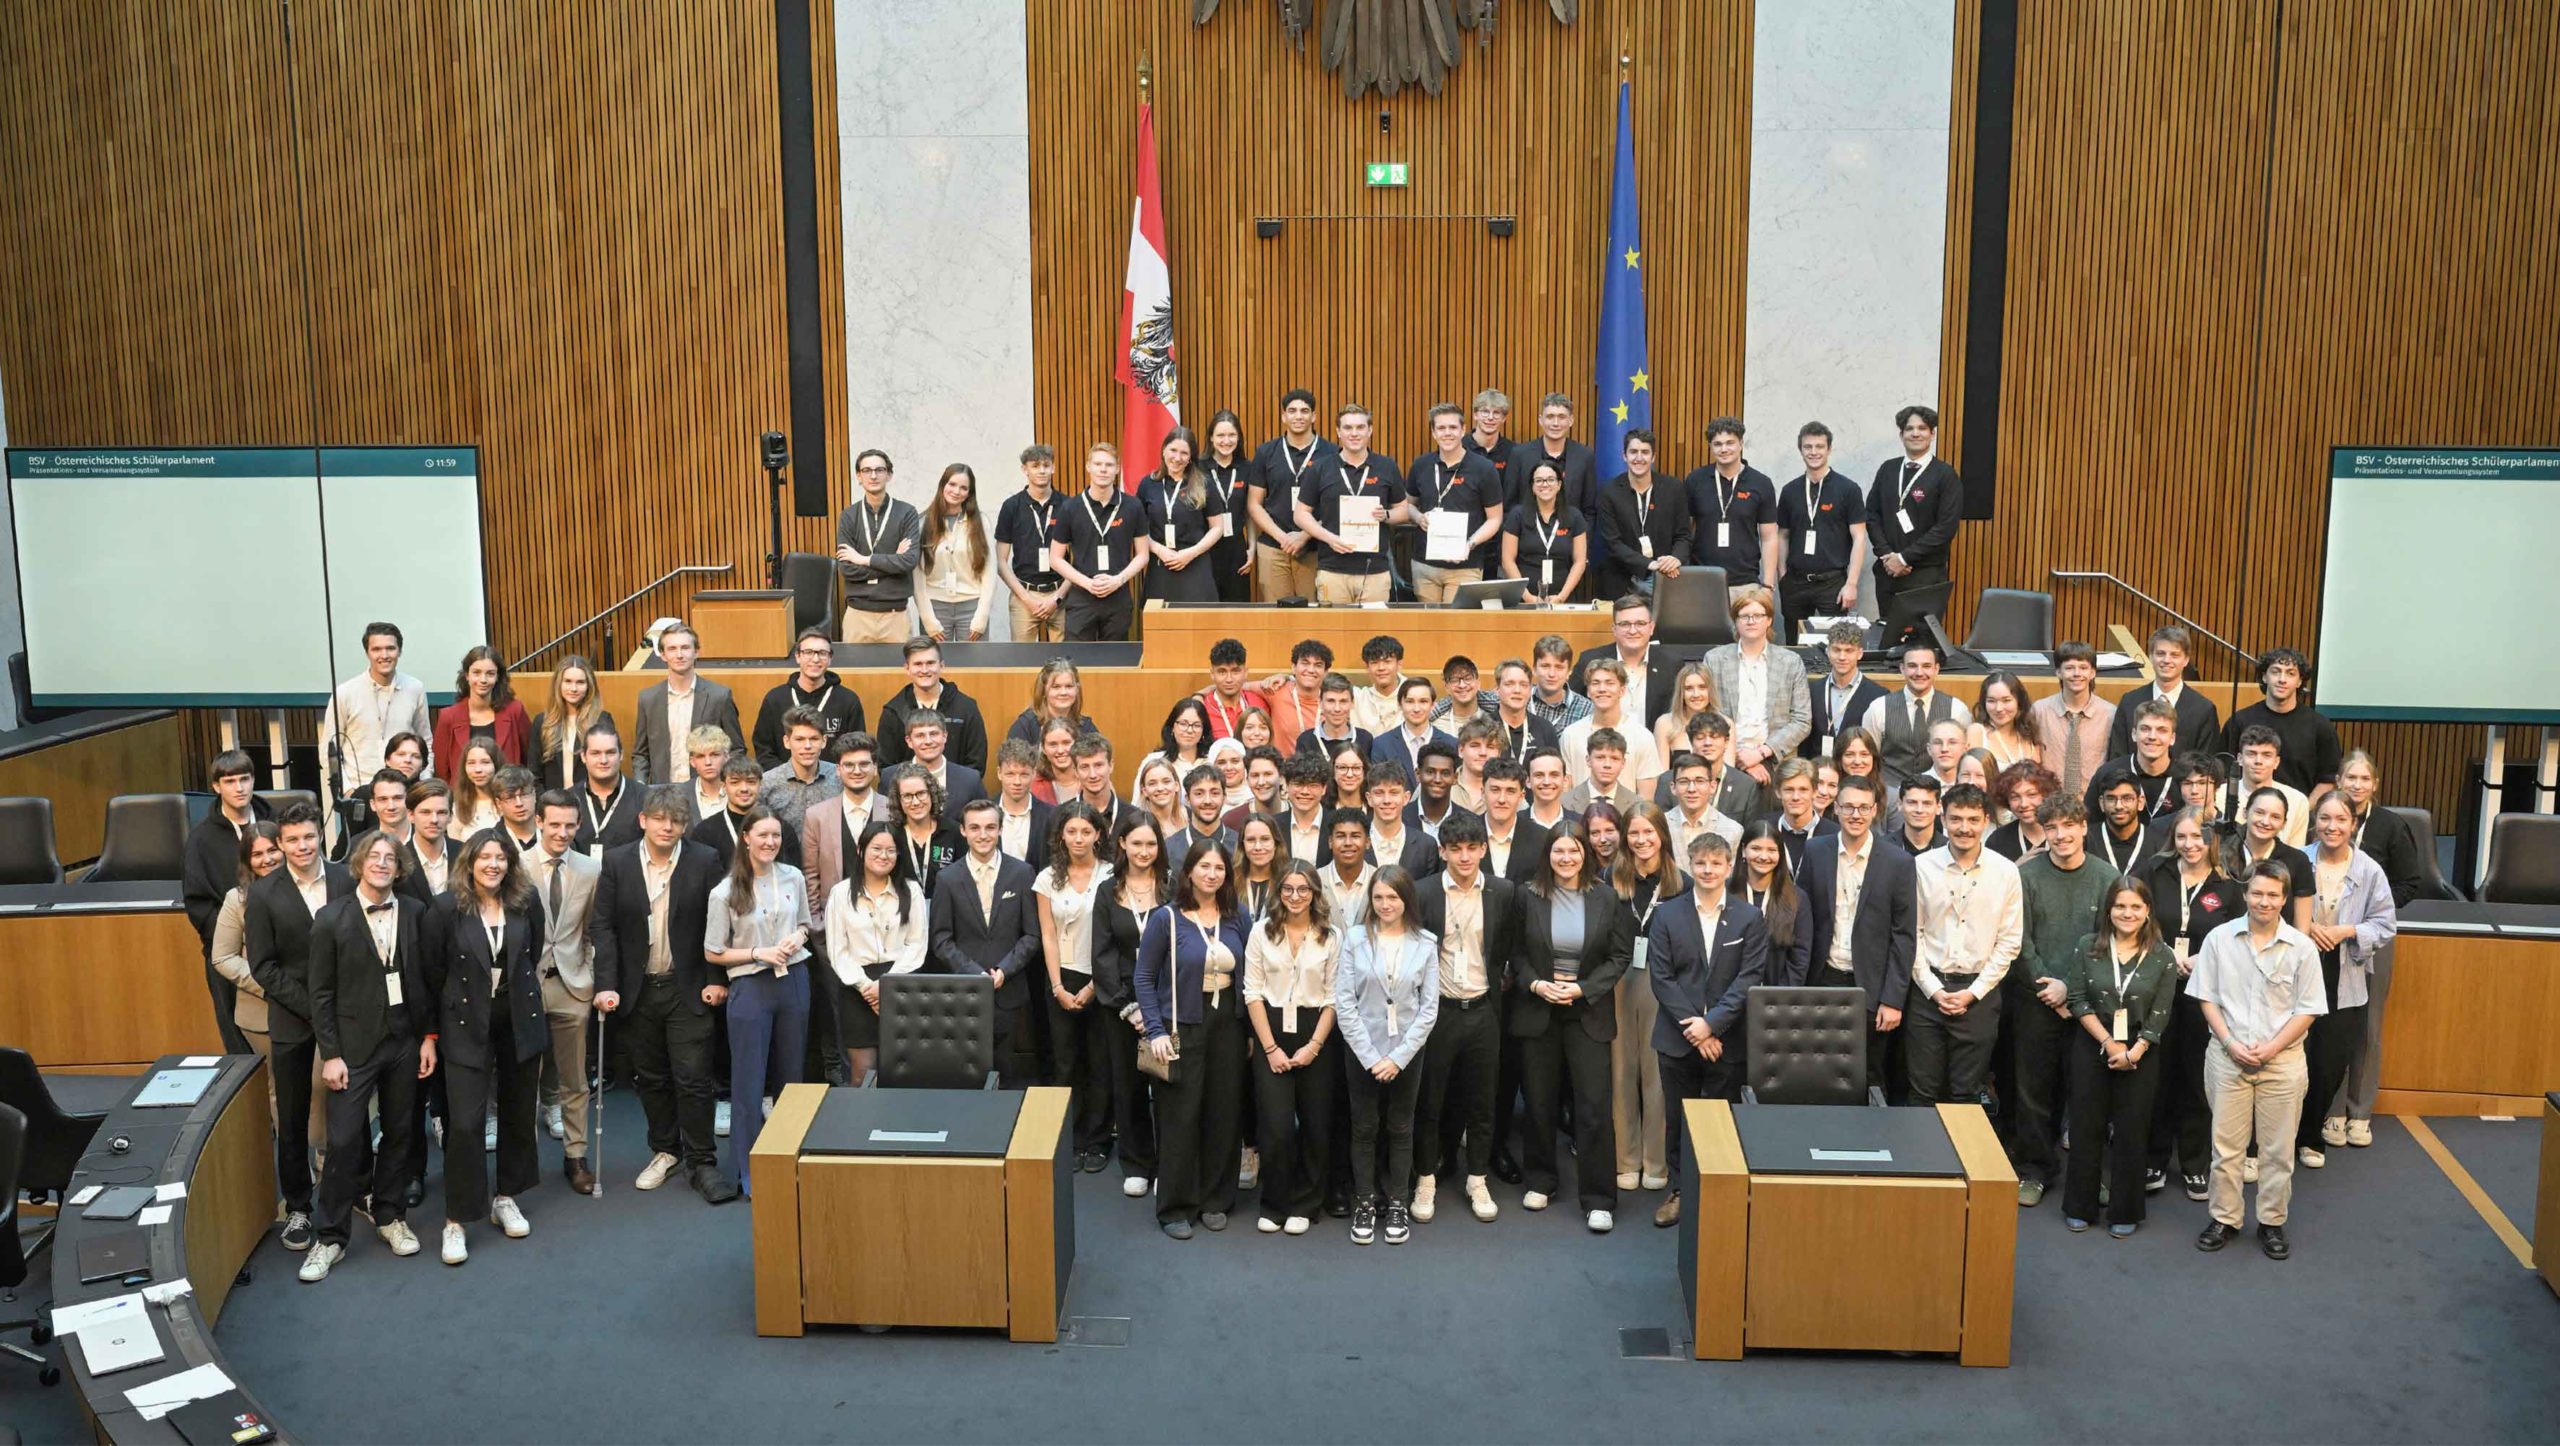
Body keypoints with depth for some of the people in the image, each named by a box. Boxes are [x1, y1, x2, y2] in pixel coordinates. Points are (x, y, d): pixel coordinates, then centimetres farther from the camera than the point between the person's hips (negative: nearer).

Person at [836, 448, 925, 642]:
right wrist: (891, 561, -9)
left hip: (895, 613, -1)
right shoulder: (849, 516, 4)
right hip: (858, 613, 1)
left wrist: (865, 559, -10)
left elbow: (911, 560, -12)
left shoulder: (906, 513, 0)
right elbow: (845, 568, -4)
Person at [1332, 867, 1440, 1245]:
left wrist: (1399, 1057, -9)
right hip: (1363, 1052, 0)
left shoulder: (1426, 944, -2)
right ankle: (1365, 1203, 20)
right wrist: (1370, 1056, -11)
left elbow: (1429, 1008, -2)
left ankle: (1398, 1205, 22)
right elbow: (1344, 1002, -6)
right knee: (1364, 1128, 8)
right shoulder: (1355, 938, -5)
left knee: (1400, 1129, 10)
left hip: (1407, 1053, 0)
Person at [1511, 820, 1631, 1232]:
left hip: (1588, 1011, -1)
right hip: (1538, 1010, 1)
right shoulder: (1530, 896, -2)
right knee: (1539, 1101, 10)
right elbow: (1516, 952, 5)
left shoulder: (1605, 897, -2)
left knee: (1594, 1106, -4)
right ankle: (1540, 1180, 28)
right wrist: (1535, 984, -12)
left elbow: (1620, 955, 0)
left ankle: (1599, 1198, 3)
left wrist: (1583, 989, -11)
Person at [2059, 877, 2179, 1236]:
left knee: (2131, 1132, 6)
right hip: (2092, 1048, 0)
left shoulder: (2162, 957, -2)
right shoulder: (2087, 947, -2)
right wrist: (2109, 1043, -12)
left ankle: (2125, 1212, 17)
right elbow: (2077, 1000, -5)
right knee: (2087, 1126, 6)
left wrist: (2134, 1051, -14)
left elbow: (2159, 1014, -4)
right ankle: (2080, 1206, 18)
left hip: (2141, 1053, 0)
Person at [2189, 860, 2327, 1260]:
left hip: (2282, 1059, 0)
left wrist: (2272, 1047, -12)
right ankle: (2224, 1218, 19)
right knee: (2226, 1145, 6)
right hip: (2228, 1057, 0)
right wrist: (2230, 1043, -10)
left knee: (2277, 1149, 8)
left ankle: (2272, 1222, 22)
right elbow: (2207, 999, 1)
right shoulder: (2219, 939, -2)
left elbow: (2307, 1010, -1)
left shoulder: (2302, 948, -4)